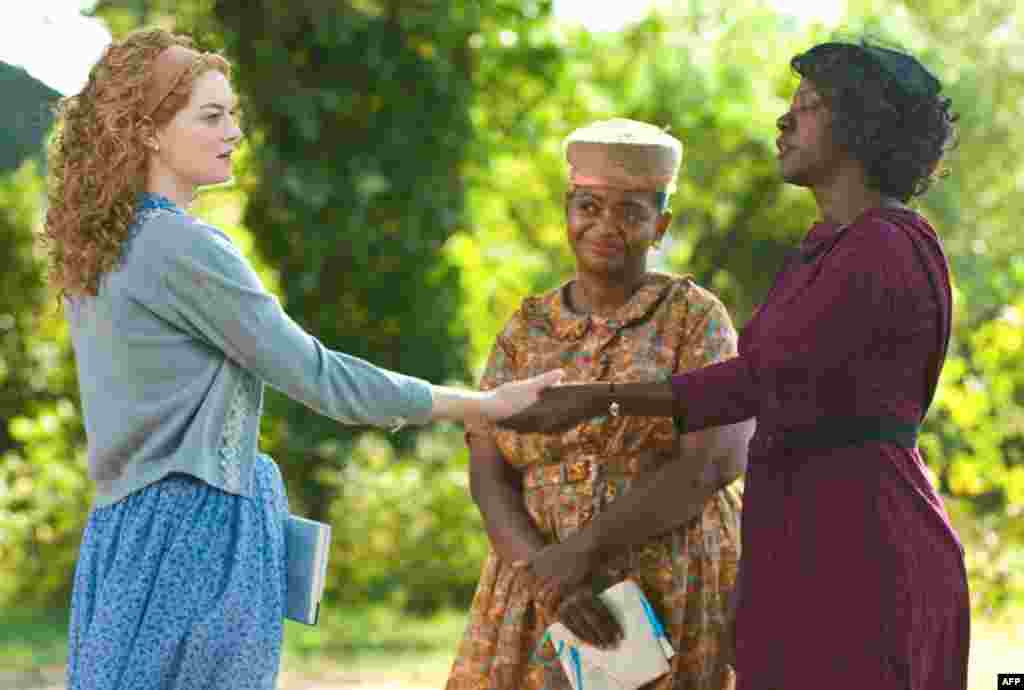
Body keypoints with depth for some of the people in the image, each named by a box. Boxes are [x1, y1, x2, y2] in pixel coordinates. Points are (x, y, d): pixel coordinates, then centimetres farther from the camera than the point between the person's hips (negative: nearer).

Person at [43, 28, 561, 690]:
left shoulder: (97, 247, 12)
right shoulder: (181, 248, -15)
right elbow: (313, 374, -14)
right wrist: (480, 405, -8)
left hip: (121, 527, 9)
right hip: (197, 530, -9)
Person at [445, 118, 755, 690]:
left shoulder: (695, 318, -2)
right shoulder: (525, 331, 9)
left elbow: (713, 461, -14)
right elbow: (489, 477, 0)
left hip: (675, 599, -3)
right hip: (542, 602, 4)